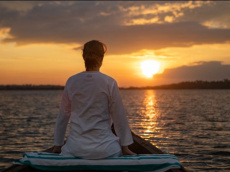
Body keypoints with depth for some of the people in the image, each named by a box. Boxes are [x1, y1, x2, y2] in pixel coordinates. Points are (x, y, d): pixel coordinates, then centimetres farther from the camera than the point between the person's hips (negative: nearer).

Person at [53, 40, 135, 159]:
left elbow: (63, 116, 8)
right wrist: (125, 147, 9)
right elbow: (119, 117, -2)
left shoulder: (71, 82, 0)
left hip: (76, 148, 2)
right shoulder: (109, 83, -7)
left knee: (66, 149, 29)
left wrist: (58, 145, 19)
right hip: (103, 148, -1)